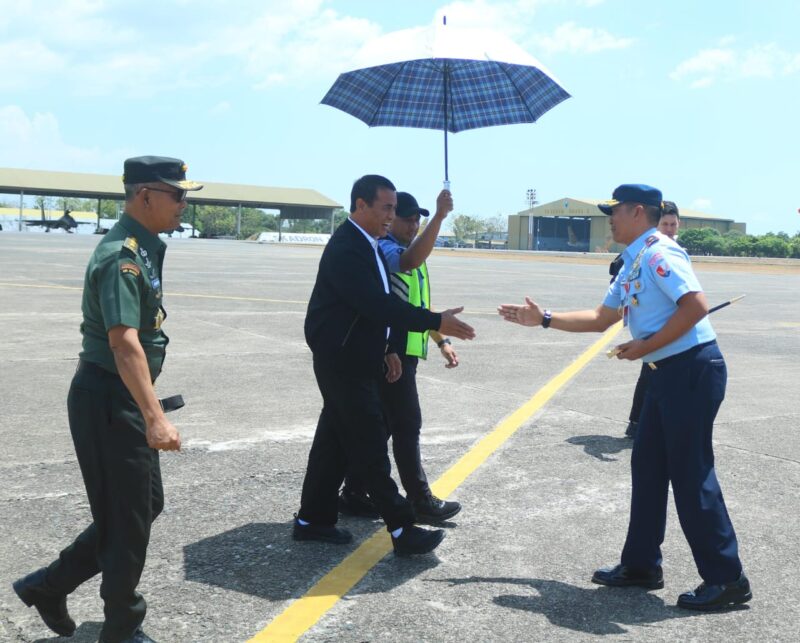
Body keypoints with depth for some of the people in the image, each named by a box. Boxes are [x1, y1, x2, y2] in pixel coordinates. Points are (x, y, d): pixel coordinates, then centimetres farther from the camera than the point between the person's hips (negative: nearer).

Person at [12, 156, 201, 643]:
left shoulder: (143, 247, 11)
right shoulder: (122, 256, -21)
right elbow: (124, 343, -32)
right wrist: (155, 417, -39)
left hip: (125, 400, 10)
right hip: (109, 400, -10)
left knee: (147, 506, 18)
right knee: (127, 518, 3)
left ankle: (50, 585, 28)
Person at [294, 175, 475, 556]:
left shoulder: (366, 245, 11)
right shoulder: (346, 248, -20)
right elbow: (377, 304, -27)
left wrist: (385, 349, 15)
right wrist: (437, 323, -26)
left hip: (354, 360, 10)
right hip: (343, 363, -10)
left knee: (335, 440, 15)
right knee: (371, 448, -5)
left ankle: (313, 519, 25)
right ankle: (402, 530, 1)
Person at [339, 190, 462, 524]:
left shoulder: (409, 251, 18)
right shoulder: (384, 250, -14)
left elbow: (419, 305, 25)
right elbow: (409, 261, -38)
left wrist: (441, 340, 20)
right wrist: (439, 216, -43)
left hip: (405, 352, 10)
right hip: (391, 354, -10)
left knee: (381, 425, 12)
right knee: (407, 426, -4)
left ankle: (354, 494, 20)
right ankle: (420, 500, 4)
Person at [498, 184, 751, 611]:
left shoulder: (658, 253, -13)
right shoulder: (631, 266, 17)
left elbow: (696, 306, -24)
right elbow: (600, 319, 26)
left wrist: (644, 346, -18)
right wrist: (543, 319, 24)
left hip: (693, 370, -10)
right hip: (668, 373, 10)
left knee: (690, 474, -5)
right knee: (647, 466, 14)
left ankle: (726, 580, 7)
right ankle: (641, 565, 25)